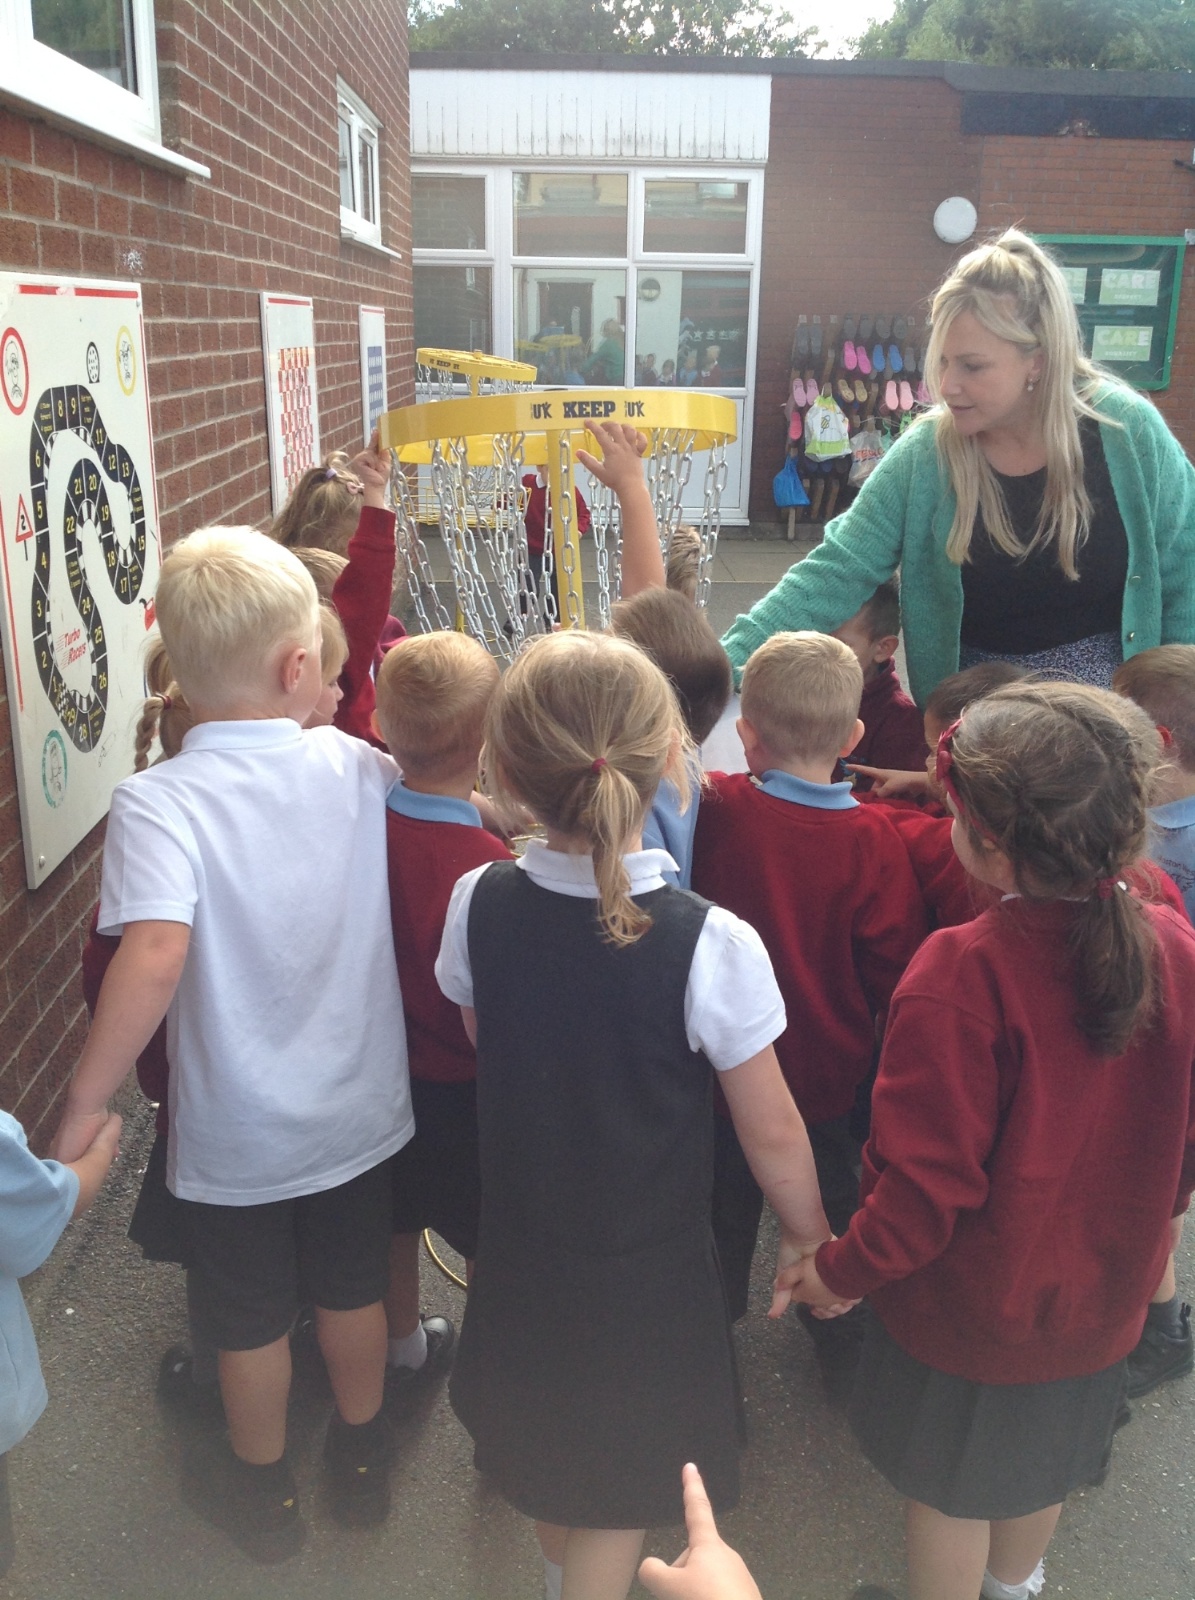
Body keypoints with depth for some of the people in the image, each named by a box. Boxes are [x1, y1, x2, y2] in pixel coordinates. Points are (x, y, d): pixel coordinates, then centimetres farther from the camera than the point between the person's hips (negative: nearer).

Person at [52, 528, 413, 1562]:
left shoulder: (158, 802, -24)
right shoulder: (362, 769, -13)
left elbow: (155, 954, -37)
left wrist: (86, 1105, -28)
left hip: (237, 1131, -2)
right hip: (360, 1108, 3)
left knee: (250, 1320, 22)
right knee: (353, 1290, 25)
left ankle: (265, 1496, 45)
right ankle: (362, 1461, 48)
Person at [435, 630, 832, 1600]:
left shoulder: (480, 903, -18)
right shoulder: (709, 945, -29)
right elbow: (771, 1132, -17)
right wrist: (808, 1236, 1)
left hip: (521, 1246, 5)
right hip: (649, 1268, -4)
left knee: (553, 1453, 31)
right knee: (624, 1495, 20)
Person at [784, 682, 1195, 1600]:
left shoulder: (960, 976, -35)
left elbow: (927, 1182, -27)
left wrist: (842, 1272, -10)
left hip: (968, 1306, -5)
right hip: (1104, 1293, 6)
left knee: (950, 1485, 22)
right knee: (1046, 1463, 32)